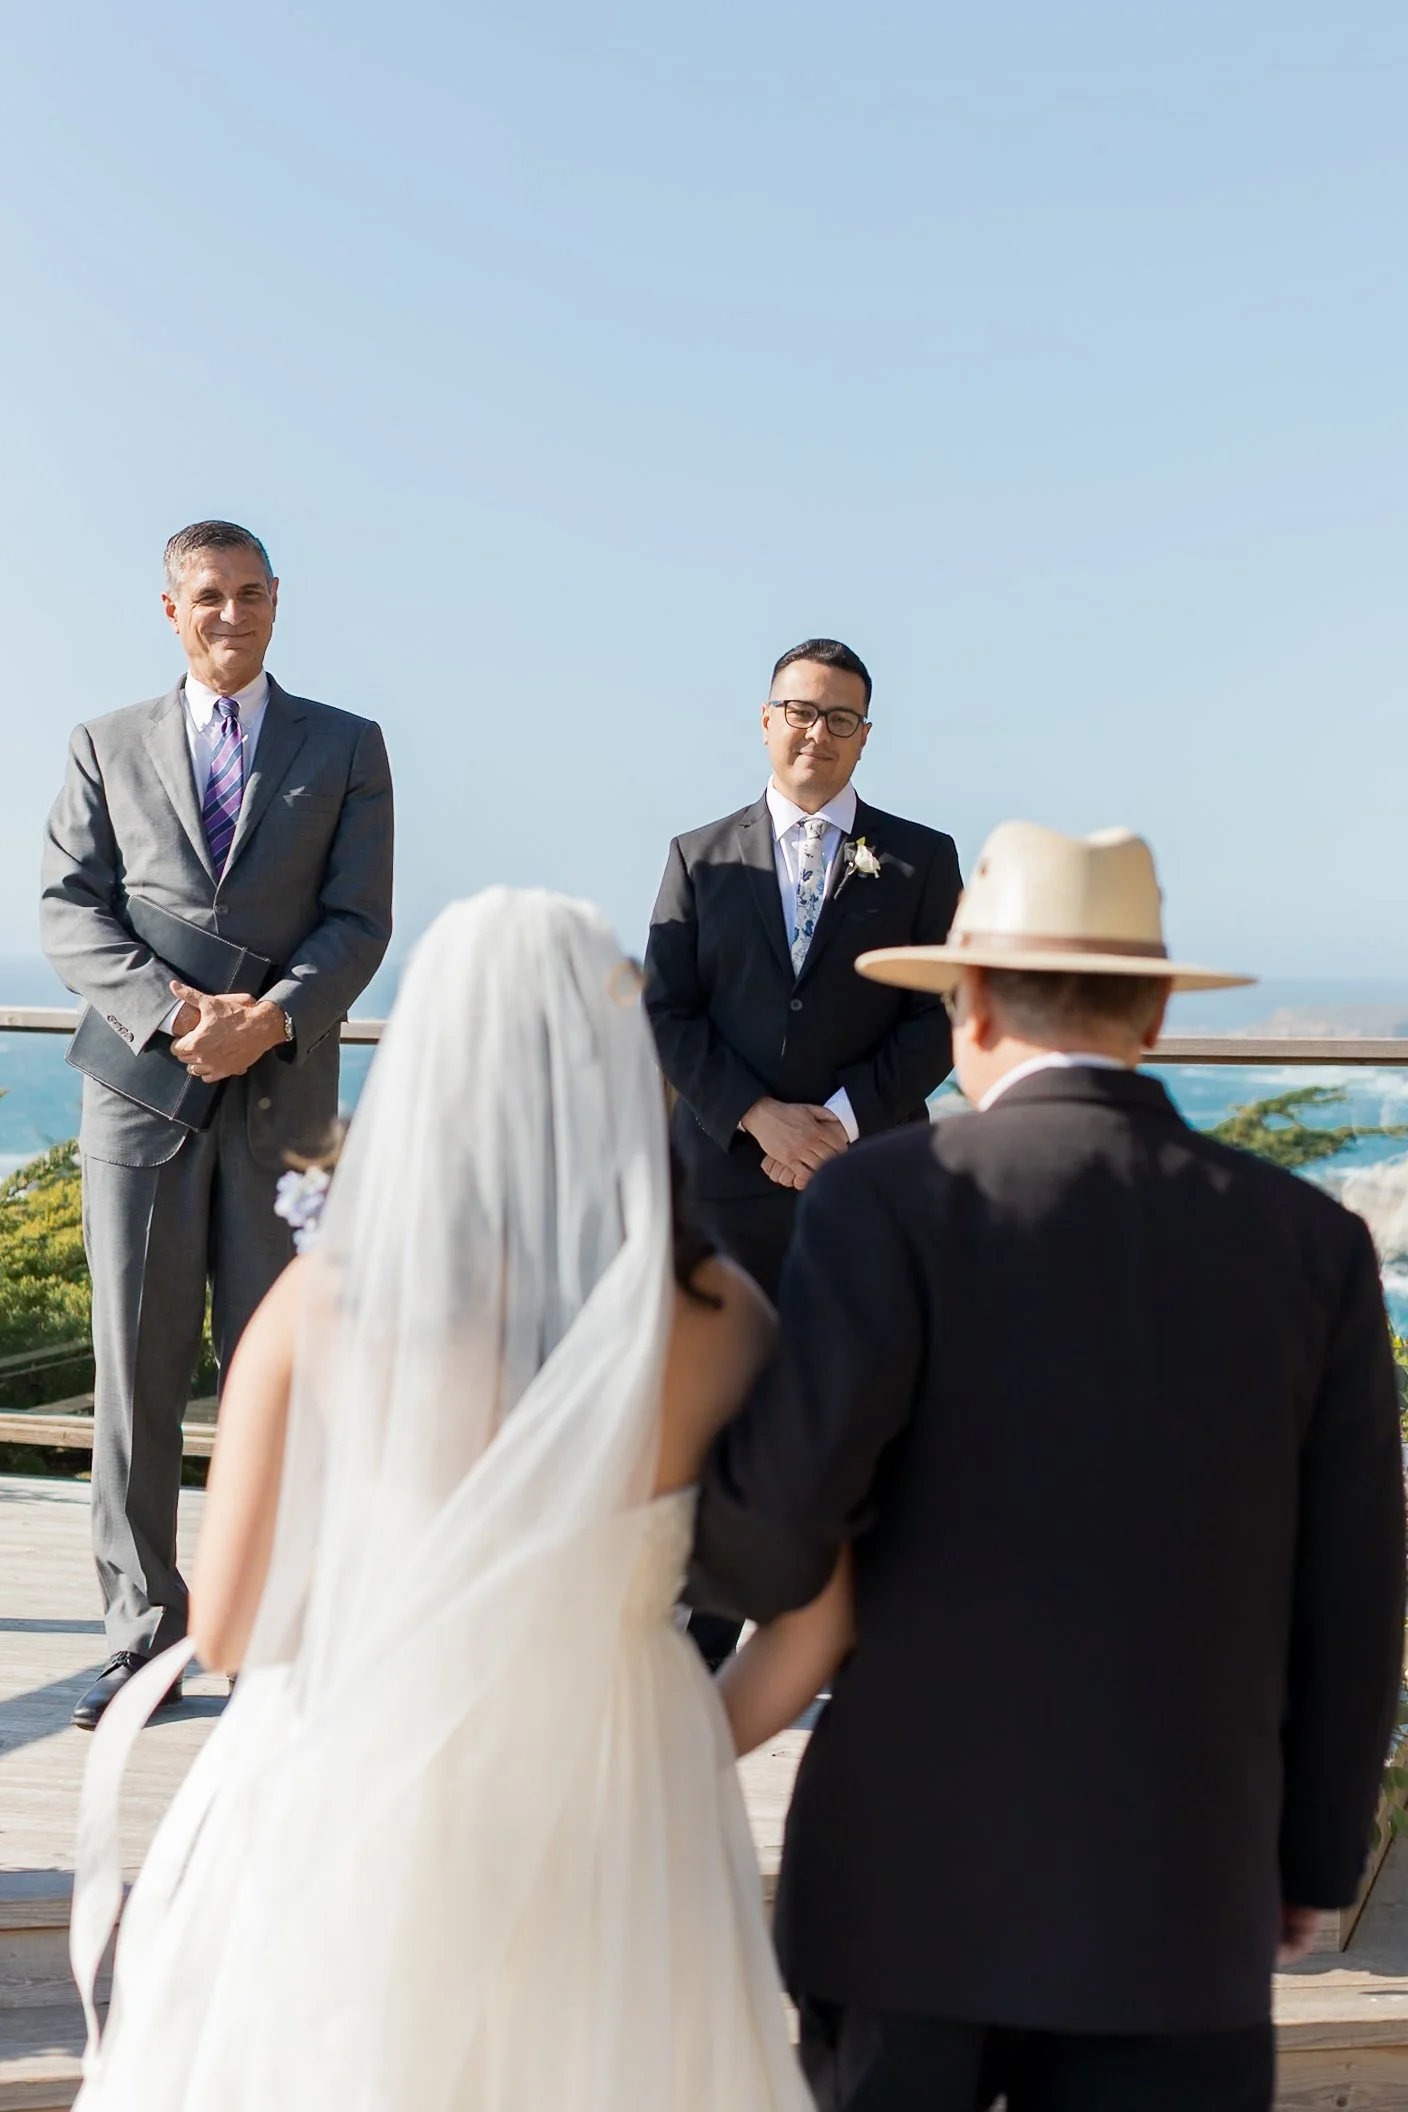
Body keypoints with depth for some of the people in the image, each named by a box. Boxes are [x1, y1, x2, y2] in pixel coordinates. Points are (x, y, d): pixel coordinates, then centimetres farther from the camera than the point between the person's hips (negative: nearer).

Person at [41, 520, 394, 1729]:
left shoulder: (346, 748, 11)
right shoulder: (110, 746, 13)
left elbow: (359, 919, 3)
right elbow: (72, 907, 4)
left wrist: (270, 1017, -14)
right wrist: (169, 1015, -12)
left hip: (283, 1092, -1)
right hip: (140, 1086, 1)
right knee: (135, 1370, 0)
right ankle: (142, 1635, 8)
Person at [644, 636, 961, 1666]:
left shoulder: (921, 859, 8)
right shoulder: (701, 857, 11)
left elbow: (941, 1019, 2)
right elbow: (670, 1014, 4)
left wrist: (843, 1115, -11)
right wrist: (758, 1116, -10)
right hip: (730, 1181, 1)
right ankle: (703, 1648, 13)